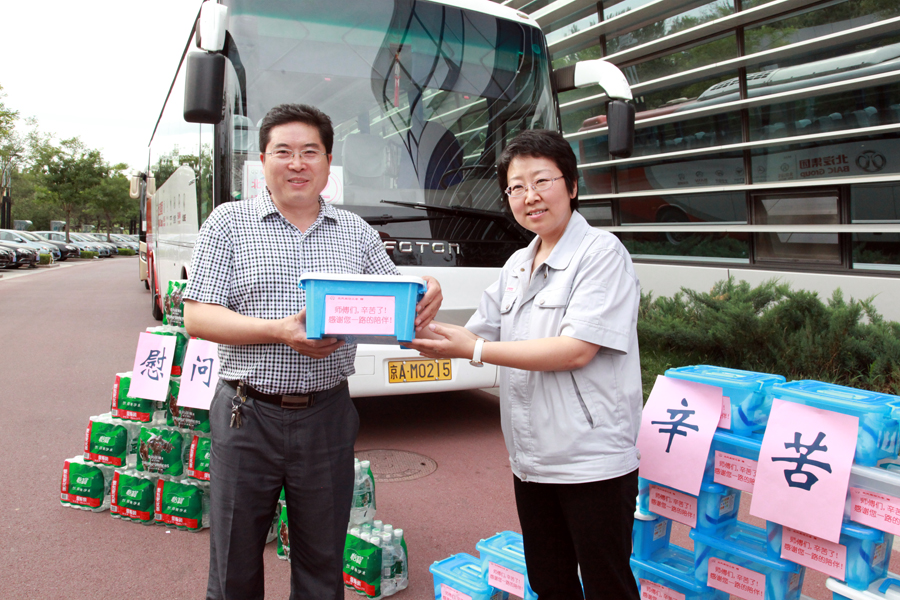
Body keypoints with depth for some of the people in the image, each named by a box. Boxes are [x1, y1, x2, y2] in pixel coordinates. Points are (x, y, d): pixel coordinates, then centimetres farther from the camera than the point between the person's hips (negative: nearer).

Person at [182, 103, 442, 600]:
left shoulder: (357, 232, 8)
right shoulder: (229, 223, 1)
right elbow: (196, 317, -6)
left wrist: (422, 301, -13)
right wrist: (280, 331, -20)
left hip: (327, 415, 2)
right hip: (249, 414, -1)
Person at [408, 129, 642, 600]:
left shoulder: (601, 253, -10)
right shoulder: (516, 267, 13)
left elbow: (576, 350, -20)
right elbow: (475, 338, 11)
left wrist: (475, 350, -21)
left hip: (592, 461, -7)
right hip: (531, 460, 7)